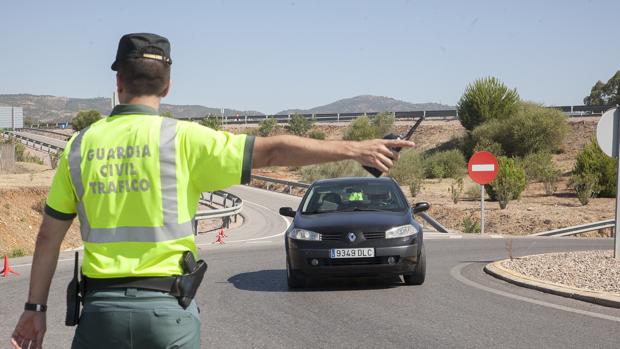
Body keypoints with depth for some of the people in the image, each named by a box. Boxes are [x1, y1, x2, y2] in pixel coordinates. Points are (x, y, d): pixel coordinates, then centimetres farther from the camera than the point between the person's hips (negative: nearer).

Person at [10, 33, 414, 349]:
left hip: (102, 307, 2)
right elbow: (272, 150, -8)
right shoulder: (182, 138, -6)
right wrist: (355, 148, -2)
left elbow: (49, 235, 7)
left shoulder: (81, 145, 4)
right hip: (167, 308, -2)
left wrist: (36, 306, 16)